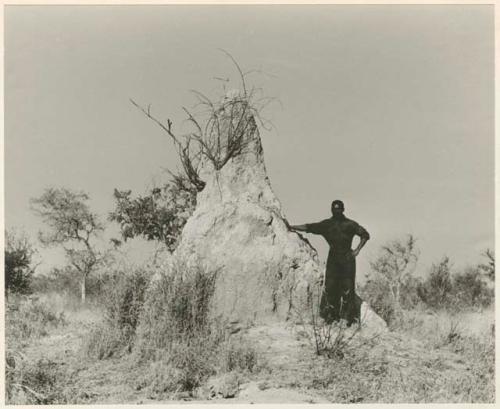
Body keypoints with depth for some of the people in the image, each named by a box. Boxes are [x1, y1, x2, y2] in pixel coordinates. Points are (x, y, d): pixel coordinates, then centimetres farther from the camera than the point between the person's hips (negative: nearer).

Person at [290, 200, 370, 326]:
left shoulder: (350, 224, 4)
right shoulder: (327, 224, 11)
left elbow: (365, 235, 8)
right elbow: (308, 228, 12)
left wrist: (357, 250, -1)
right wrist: (291, 227, 8)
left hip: (347, 259, -3)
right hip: (333, 259, 3)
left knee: (347, 288, -6)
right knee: (330, 287, -3)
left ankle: (350, 316, -2)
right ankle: (331, 315, 2)